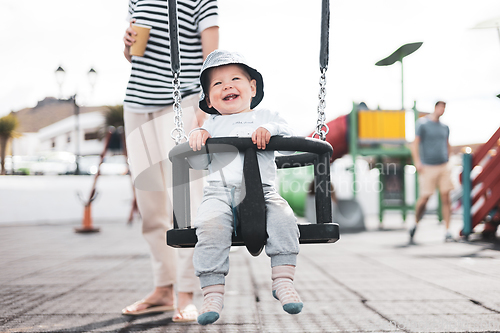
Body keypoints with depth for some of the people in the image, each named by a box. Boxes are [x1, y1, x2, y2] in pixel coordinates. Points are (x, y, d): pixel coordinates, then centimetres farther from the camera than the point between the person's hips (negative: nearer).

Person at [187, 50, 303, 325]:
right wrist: (197, 138, -1)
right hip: (219, 191, 0)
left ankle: (283, 281, -21)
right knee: (211, 224, -30)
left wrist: (268, 130, -13)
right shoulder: (212, 125, 25)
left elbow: (290, 143, 5)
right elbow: (198, 163, 16)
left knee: (283, 216, -29)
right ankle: (212, 292, -25)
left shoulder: (266, 118, 23)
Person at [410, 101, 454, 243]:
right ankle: (415, 224, 21)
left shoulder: (444, 127, 13)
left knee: (445, 197, -4)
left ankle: (447, 231, -3)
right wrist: (417, 162, -18)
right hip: (428, 167, -4)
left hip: (444, 167, 5)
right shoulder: (422, 123, -4)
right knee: (424, 198, -3)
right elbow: (415, 143, -9)